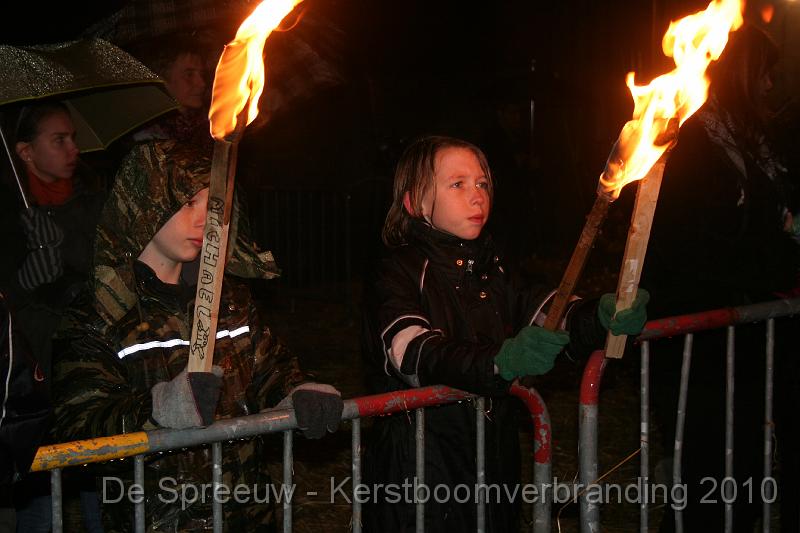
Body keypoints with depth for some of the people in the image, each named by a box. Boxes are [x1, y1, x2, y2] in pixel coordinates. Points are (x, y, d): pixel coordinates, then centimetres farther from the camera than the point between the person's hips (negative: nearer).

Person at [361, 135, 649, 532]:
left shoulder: (489, 269, 12)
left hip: (495, 458, 6)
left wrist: (600, 317, -25)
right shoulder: (402, 273, -10)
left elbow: (542, 312, -4)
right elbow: (417, 355, -27)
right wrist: (498, 361, -44)